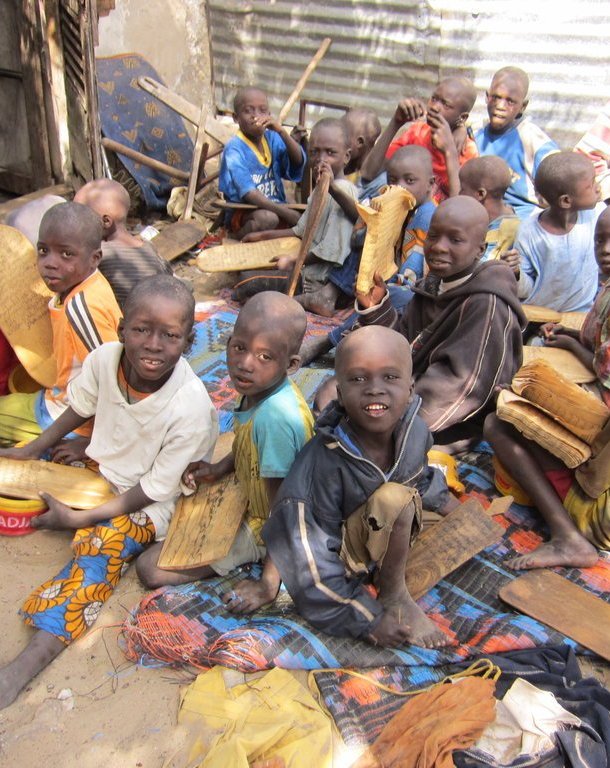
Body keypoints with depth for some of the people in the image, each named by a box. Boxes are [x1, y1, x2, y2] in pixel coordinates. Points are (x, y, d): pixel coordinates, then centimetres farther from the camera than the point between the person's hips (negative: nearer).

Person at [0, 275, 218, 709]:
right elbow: (80, 409, 5)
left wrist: (78, 518, -20)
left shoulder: (191, 408, -33)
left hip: (153, 499, -6)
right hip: (102, 467, 7)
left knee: (107, 543, -29)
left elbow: (155, 489, -23)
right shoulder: (104, 359, -20)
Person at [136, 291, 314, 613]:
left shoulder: (276, 415, -38)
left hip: (261, 526, -9)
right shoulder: (259, 387, -13)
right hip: (245, 496, 9)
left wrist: (268, 584, -20)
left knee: (150, 568, -7)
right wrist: (219, 468, -1)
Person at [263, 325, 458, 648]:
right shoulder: (326, 461, -33)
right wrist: (367, 620, -22)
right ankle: (394, 598, -9)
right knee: (394, 497, -30)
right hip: (338, 548, -7)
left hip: (393, 533, 8)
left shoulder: (415, 431, -15)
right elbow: (314, 553, -25)